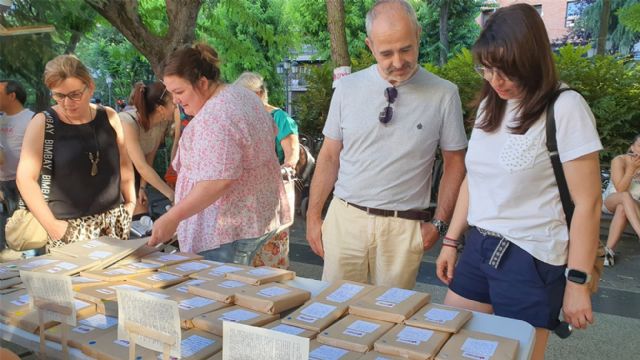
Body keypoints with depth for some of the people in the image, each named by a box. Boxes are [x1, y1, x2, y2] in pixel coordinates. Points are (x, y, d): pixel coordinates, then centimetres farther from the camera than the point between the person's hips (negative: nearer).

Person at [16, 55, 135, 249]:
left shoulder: (108, 117, 2)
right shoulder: (43, 123, -7)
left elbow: (124, 163, 13)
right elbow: (25, 178, -9)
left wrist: (130, 201, 8)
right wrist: (51, 225, -12)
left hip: (114, 221, 3)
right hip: (69, 226, -2)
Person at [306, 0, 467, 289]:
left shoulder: (444, 94, -5)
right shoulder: (347, 88, -1)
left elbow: (454, 163, 4)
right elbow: (329, 157, 5)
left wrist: (439, 222, 1)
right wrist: (312, 216, 6)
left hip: (404, 227, -1)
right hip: (344, 218, 2)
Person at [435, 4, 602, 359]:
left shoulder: (564, 107, -13)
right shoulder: (489, 105, 7)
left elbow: (587, 204, -12)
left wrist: (577, 281, -11)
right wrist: (451, 241, 15)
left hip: (530, 259, -6)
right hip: (478, 247, 6)